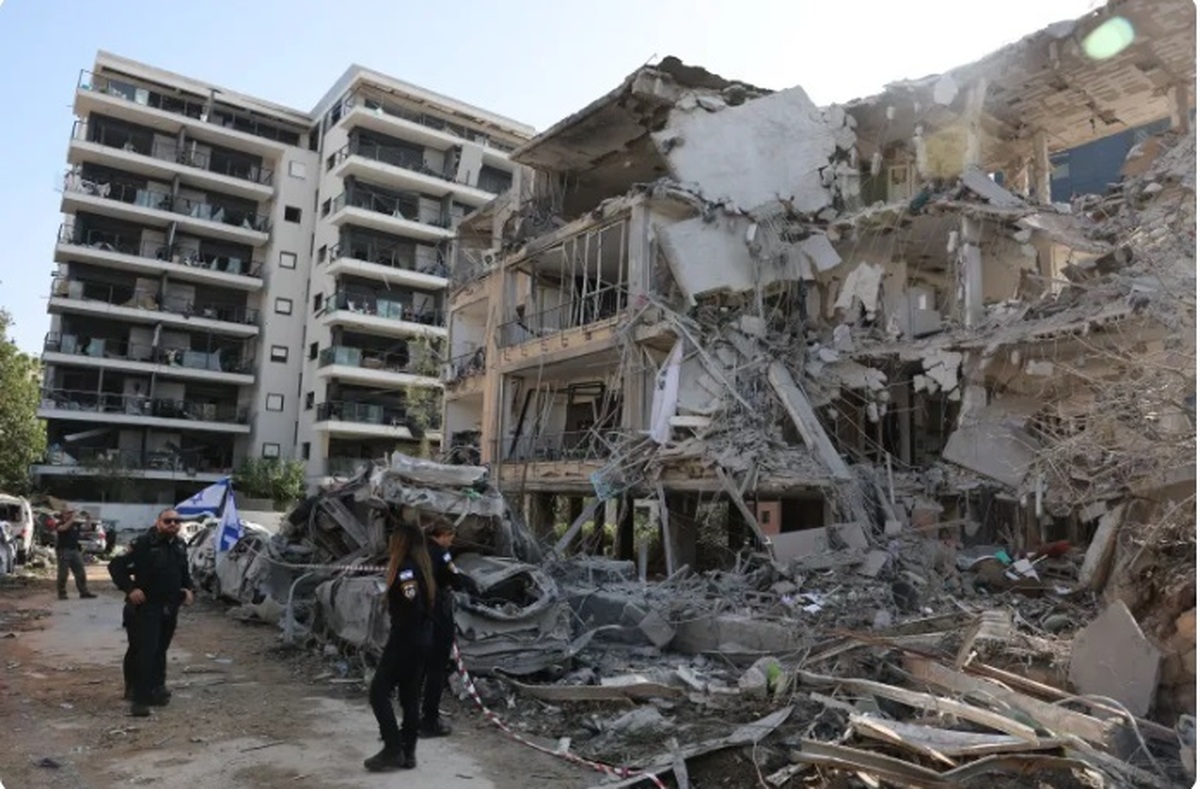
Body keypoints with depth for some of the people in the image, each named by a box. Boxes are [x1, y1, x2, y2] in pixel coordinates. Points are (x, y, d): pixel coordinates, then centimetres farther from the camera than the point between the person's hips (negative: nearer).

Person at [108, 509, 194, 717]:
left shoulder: (180, 546, 8)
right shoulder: (143, 543, -14)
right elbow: (115, 566, -13)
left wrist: (187, 589, 6)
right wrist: (130, 589, -20)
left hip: (170, 608, 7)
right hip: (146, 607, -7)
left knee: (160, 651, 17)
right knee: (145, 652, -11)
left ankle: (156, 688, 31)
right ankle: (140, 698, -7)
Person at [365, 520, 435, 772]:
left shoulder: (406, 568, -16)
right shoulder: (422, 568, 11)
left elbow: (413, 602, -29)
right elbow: (431, 601, 12)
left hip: (406, 640, -9)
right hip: (422, 640, 9)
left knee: (379, 691, 0)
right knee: (410, 696, 13)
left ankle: (393, 749, 0)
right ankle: (408, 752, 18)